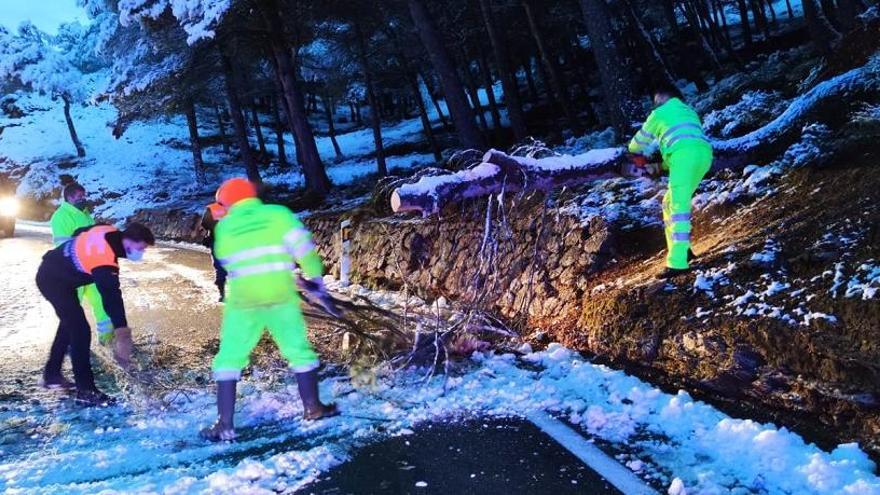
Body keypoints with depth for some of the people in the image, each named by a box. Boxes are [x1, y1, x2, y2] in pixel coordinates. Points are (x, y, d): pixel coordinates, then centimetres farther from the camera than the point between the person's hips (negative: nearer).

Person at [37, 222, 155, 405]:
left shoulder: (110, 233, -9)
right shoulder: (104, 259, -35)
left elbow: (80, 233, 11)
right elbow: (111, 296, -41)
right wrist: (122, 333, -45)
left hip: (55, 273, 10)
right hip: (53, 280, -10)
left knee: (70, 324, 22)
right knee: (80, 330, -13)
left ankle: (51, 374, 36)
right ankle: (86, 390, -8)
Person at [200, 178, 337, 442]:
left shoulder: (224, 226, 9)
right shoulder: (278, 214, 4)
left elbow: (224, 259, 18)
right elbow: (302, 244, -5)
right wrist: (315, 275, 2)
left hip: (243, 299, 0)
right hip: (280, 294, 0)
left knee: (229, 358, 9)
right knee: (299, 349, 15)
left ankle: (225, 425, 5)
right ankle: (313, 408, 22)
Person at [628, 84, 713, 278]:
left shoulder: (660, 113, 18)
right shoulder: (689, 112, 36)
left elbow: (641, 139, 29)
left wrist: (636, 153, 52)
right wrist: (661, 165, 41)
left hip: (684, 155, -7)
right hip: (704, 155, 7)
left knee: (679, 207, -14)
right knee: (670, 202, 18)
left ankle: (678, 261, -24)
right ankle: (680, 249, 13)